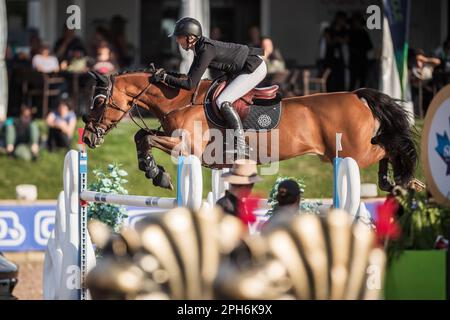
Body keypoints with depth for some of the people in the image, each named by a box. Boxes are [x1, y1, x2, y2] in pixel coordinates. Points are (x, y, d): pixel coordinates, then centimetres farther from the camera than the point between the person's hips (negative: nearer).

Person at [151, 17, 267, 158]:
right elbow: (190, 77, 13)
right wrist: (166, 73, 2)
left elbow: (190, 84, -26)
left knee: (222, 102, -18)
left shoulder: (206, 50, -25)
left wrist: (165, 78, -22)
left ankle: (241, 148, -20)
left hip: (255, 69, -10)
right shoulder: (200, 47, 4)